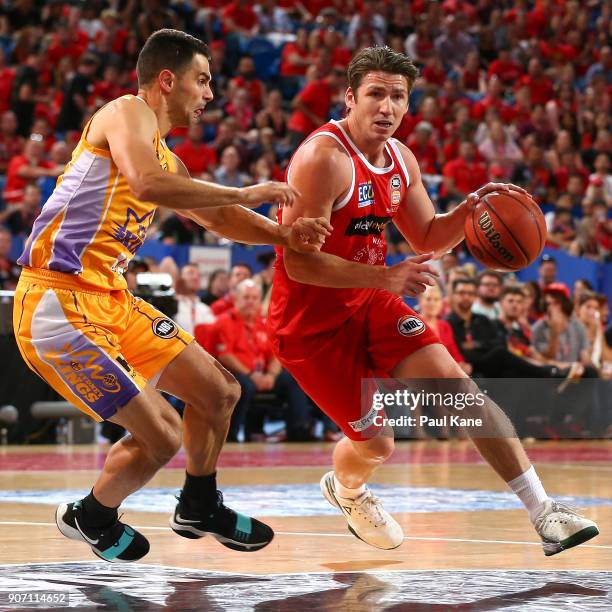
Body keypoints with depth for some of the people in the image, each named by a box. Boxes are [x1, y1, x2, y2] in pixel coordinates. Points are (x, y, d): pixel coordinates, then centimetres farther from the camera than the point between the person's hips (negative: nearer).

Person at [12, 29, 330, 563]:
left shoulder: (166, 157, 19)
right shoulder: (127, 112, -10)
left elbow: (216, 218, 29)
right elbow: (148, 183, -29)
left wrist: (282, 235, 11)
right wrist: (245, 193, -21)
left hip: (112, 300, 10)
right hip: (58, 305, -10)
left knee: (220, 393, 13)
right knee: (161, 436, -11)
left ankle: (199, 508, 35)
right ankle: (90, 517, 16)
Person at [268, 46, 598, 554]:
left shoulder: (400, 159, 3)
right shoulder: (323, 159, -24)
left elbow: (428, 239, 15)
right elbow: (298, 262, -27)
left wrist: (468, 211, -6)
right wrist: (385, 277, -35)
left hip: (370, 302, 7)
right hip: (312, 321, -7)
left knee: (455, 383, -10)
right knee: (375, 444, -1)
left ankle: (544, 514, -10)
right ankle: (346, 490, 39)